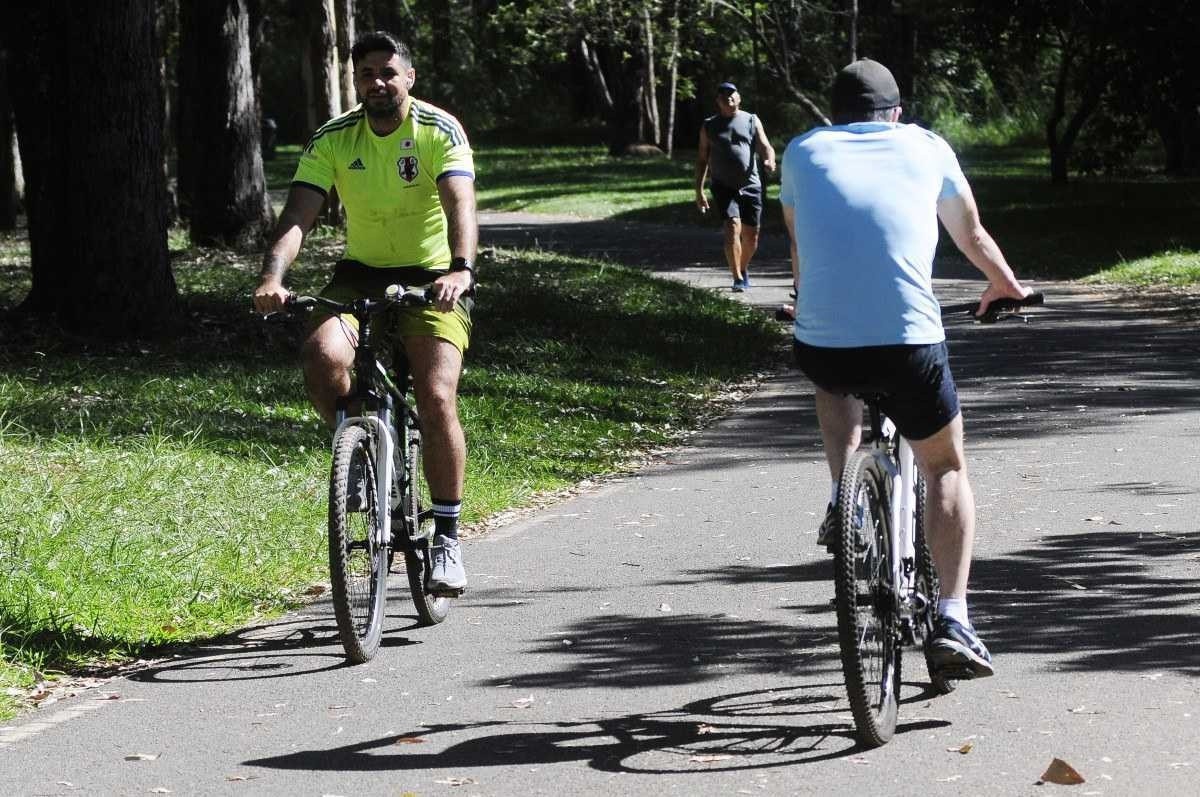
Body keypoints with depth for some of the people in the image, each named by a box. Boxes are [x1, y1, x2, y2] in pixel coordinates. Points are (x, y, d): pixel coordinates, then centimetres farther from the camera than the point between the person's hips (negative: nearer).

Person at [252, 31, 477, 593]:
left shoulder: (440, 131, -14)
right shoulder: (332, 140, -7)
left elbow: (461, 205, -29)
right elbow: (297, 217, -18)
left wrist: (461, 268, -48)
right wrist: (272, 278, -37)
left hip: (432, 278, -2)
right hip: (360, 274, 2)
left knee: (437, 397, -20)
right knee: (324, 357, -29)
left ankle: (447, 538, -7)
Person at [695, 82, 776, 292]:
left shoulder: (751, 121, 8)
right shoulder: (709, 126, 9)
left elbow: (765, 147, -1)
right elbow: (702, 160, 11)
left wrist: (769, 161, -25)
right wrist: (699, 191, 5)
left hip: (750, 185, 2)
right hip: (724, 186, -1)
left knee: (751, 235, 6)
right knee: (733, 227, -20)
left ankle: (743, 269, 34)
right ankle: (738, 279, -20)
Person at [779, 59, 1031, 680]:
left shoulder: (804, 152, 17)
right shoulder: (925, 147, 15)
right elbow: (971, 235, 31)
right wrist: (1004, 283, 52)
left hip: (821, 344, 1)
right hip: (908, 344, -1)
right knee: (946, 469, 20)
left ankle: (843, 497, 17)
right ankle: (952, 619, 7)